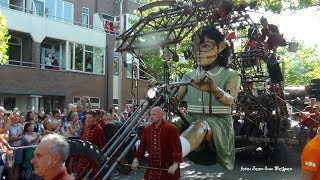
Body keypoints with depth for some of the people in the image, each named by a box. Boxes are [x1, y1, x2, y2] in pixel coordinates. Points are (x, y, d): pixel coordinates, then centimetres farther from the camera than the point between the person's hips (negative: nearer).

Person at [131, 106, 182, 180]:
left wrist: (175, 164, -21)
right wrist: (136, 159, 11)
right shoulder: (147, 129, 6)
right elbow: (142, 146, 16)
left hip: (168, 169, -5)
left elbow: (177, 147, -17)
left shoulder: (170, 128, -13)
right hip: (152, 168, 5)